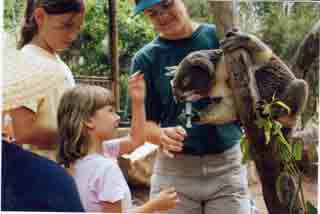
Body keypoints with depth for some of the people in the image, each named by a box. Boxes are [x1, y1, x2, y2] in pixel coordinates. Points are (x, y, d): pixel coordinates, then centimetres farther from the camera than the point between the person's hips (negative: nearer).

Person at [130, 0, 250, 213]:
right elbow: (144, 122, 0)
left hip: (227, 164, 0)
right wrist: (162, 135, -20)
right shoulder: (145, 59, 1)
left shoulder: (222, 36, -1)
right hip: (174, 168, 1)